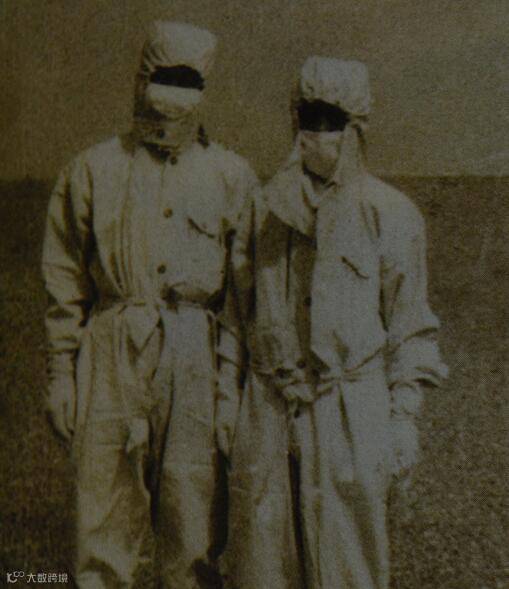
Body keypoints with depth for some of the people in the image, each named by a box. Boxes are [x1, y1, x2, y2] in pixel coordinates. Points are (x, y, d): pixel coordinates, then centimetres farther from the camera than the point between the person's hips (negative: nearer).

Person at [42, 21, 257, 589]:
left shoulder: (231, 176, 7)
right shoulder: (91, 170, 8)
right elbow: (64, 283, 8)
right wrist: (61, 371, 4)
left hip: (197, 361, 0)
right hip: (110, 359, 1)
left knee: (194, 516, 4)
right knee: (102, 516, 5)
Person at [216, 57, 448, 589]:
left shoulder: (390, 215, 0)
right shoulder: (264, 209, 9)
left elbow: (410, 325, 1)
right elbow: (237, 313, 13)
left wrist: (403, 417, -4)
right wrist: (227, 398, 10)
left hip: (350, 416, -3)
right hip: (265, 412, 3)